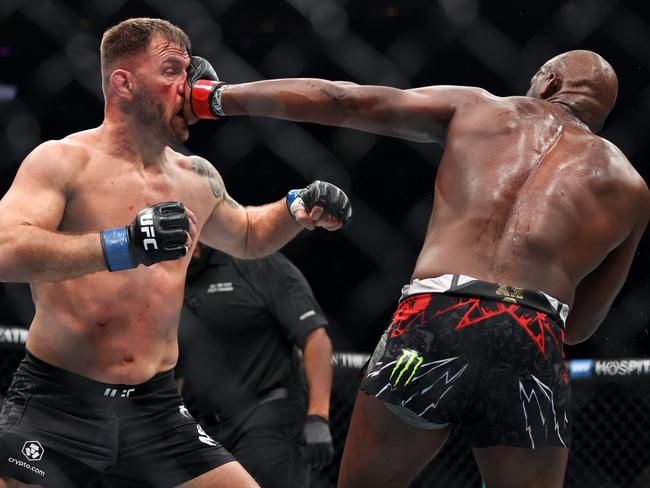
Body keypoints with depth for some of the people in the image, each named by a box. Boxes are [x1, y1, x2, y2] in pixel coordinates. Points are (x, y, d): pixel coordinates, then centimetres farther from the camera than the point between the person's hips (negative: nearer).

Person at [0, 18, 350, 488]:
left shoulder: (196, 179, 12)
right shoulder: (63, 161, -8)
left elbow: (247, 235, 35)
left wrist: (297, 209, 14)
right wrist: (123, 245, -34)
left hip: (156, 408, 6)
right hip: (57, 402, -5)